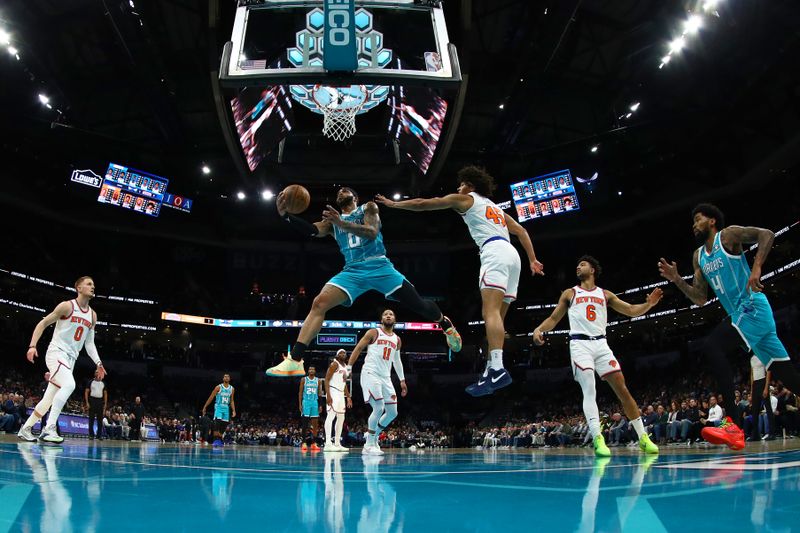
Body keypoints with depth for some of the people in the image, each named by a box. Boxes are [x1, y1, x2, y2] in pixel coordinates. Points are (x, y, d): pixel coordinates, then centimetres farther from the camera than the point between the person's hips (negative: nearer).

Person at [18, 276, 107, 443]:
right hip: (56, 353, -7)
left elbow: (89, 343, 17)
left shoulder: (92, 315, 12)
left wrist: (98, 363, 6)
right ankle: (49, 428, -28)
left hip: (71, 359, 7)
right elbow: (42, 323, -2)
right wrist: (33, 345, -14)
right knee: (69, 385, -29)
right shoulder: (67, 306, -7)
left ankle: (25, 428, 24)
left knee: (50, 398, 10)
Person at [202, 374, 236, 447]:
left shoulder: (232, 389, 7)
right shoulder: (218, 387, -5)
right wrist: (205, 407, -3)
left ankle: (219, 440, 15)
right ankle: (216, 440, -17)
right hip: (219, 407, -4)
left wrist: (234, 410, 5)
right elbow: (211, 398, -2)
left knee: (223, 425, 4)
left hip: (226, 408, 5)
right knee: (217, 423, -18)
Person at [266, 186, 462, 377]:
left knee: (419, 305, -1)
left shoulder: (368, 208, 8)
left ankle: (445, 324, 34)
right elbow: (312, 230, -3)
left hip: (379, 266, -2)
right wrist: (285, 215, -19)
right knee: (319, 303, -19)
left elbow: (372, 232, -13)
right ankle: (294, 360, -24)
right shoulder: (332, 220, 18)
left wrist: (342, 223, -27)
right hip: (352, 271, 3)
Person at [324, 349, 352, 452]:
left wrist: (348, 397, 21)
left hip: (341, 393, 10)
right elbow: (326, 379, -15)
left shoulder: (345, 366, 18)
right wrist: (328, 395, -25)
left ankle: (337, 444, 17)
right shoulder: (334, 364, -8)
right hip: (333, 392, -10)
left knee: (341, 418, 11)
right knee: (331, 415, -18)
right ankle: (328, 444, -25)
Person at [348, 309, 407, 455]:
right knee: (379, 408, -18)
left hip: (386, 377, 7)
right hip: (370, 374, -7)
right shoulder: (373, 333, 0)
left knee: (393, 412, 3)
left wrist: (402, 380, 19)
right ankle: (369, 445, -7)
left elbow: (397, 360, 24)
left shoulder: (397, 340, 16)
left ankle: (374, 436, 24)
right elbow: (357, 349, -1)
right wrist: (348, 367, -10)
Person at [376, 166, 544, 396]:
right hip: (512, 255, 8)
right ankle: (491, 372, 1)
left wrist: (393, 204, 27)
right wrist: (532, 260, 22)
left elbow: (423, 204, 16)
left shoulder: (465, 199, 15)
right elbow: (521, 231, 27)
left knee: (491, 312, -21)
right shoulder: (495, 207, 35)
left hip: (495, 252, -8)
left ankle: (498, 370, -37)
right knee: (495, 316, 7)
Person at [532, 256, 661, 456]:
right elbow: (553, 318, 13)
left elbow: (631, 310, 13)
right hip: (580, 344, -2)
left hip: (601, 344, 2)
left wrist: (649, 304, -7)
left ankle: (643, 437, 7)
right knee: (589, 391, -18)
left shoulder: (605, 295, 18)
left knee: (622, 389, -1)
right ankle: (598, 439, -25)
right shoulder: (570, 294, 15)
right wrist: (539, 329, -7)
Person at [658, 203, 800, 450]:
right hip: (738, 314, 9)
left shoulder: (728, 235, -2)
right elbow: (700, 299, 16)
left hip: (753, 307, -9)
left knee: (713, 346, -25)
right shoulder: (698, 257, 18)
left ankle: (732, 424, -28)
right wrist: (677, 280, 3)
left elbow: (766, 234, -16)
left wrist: (756, 268, -26)